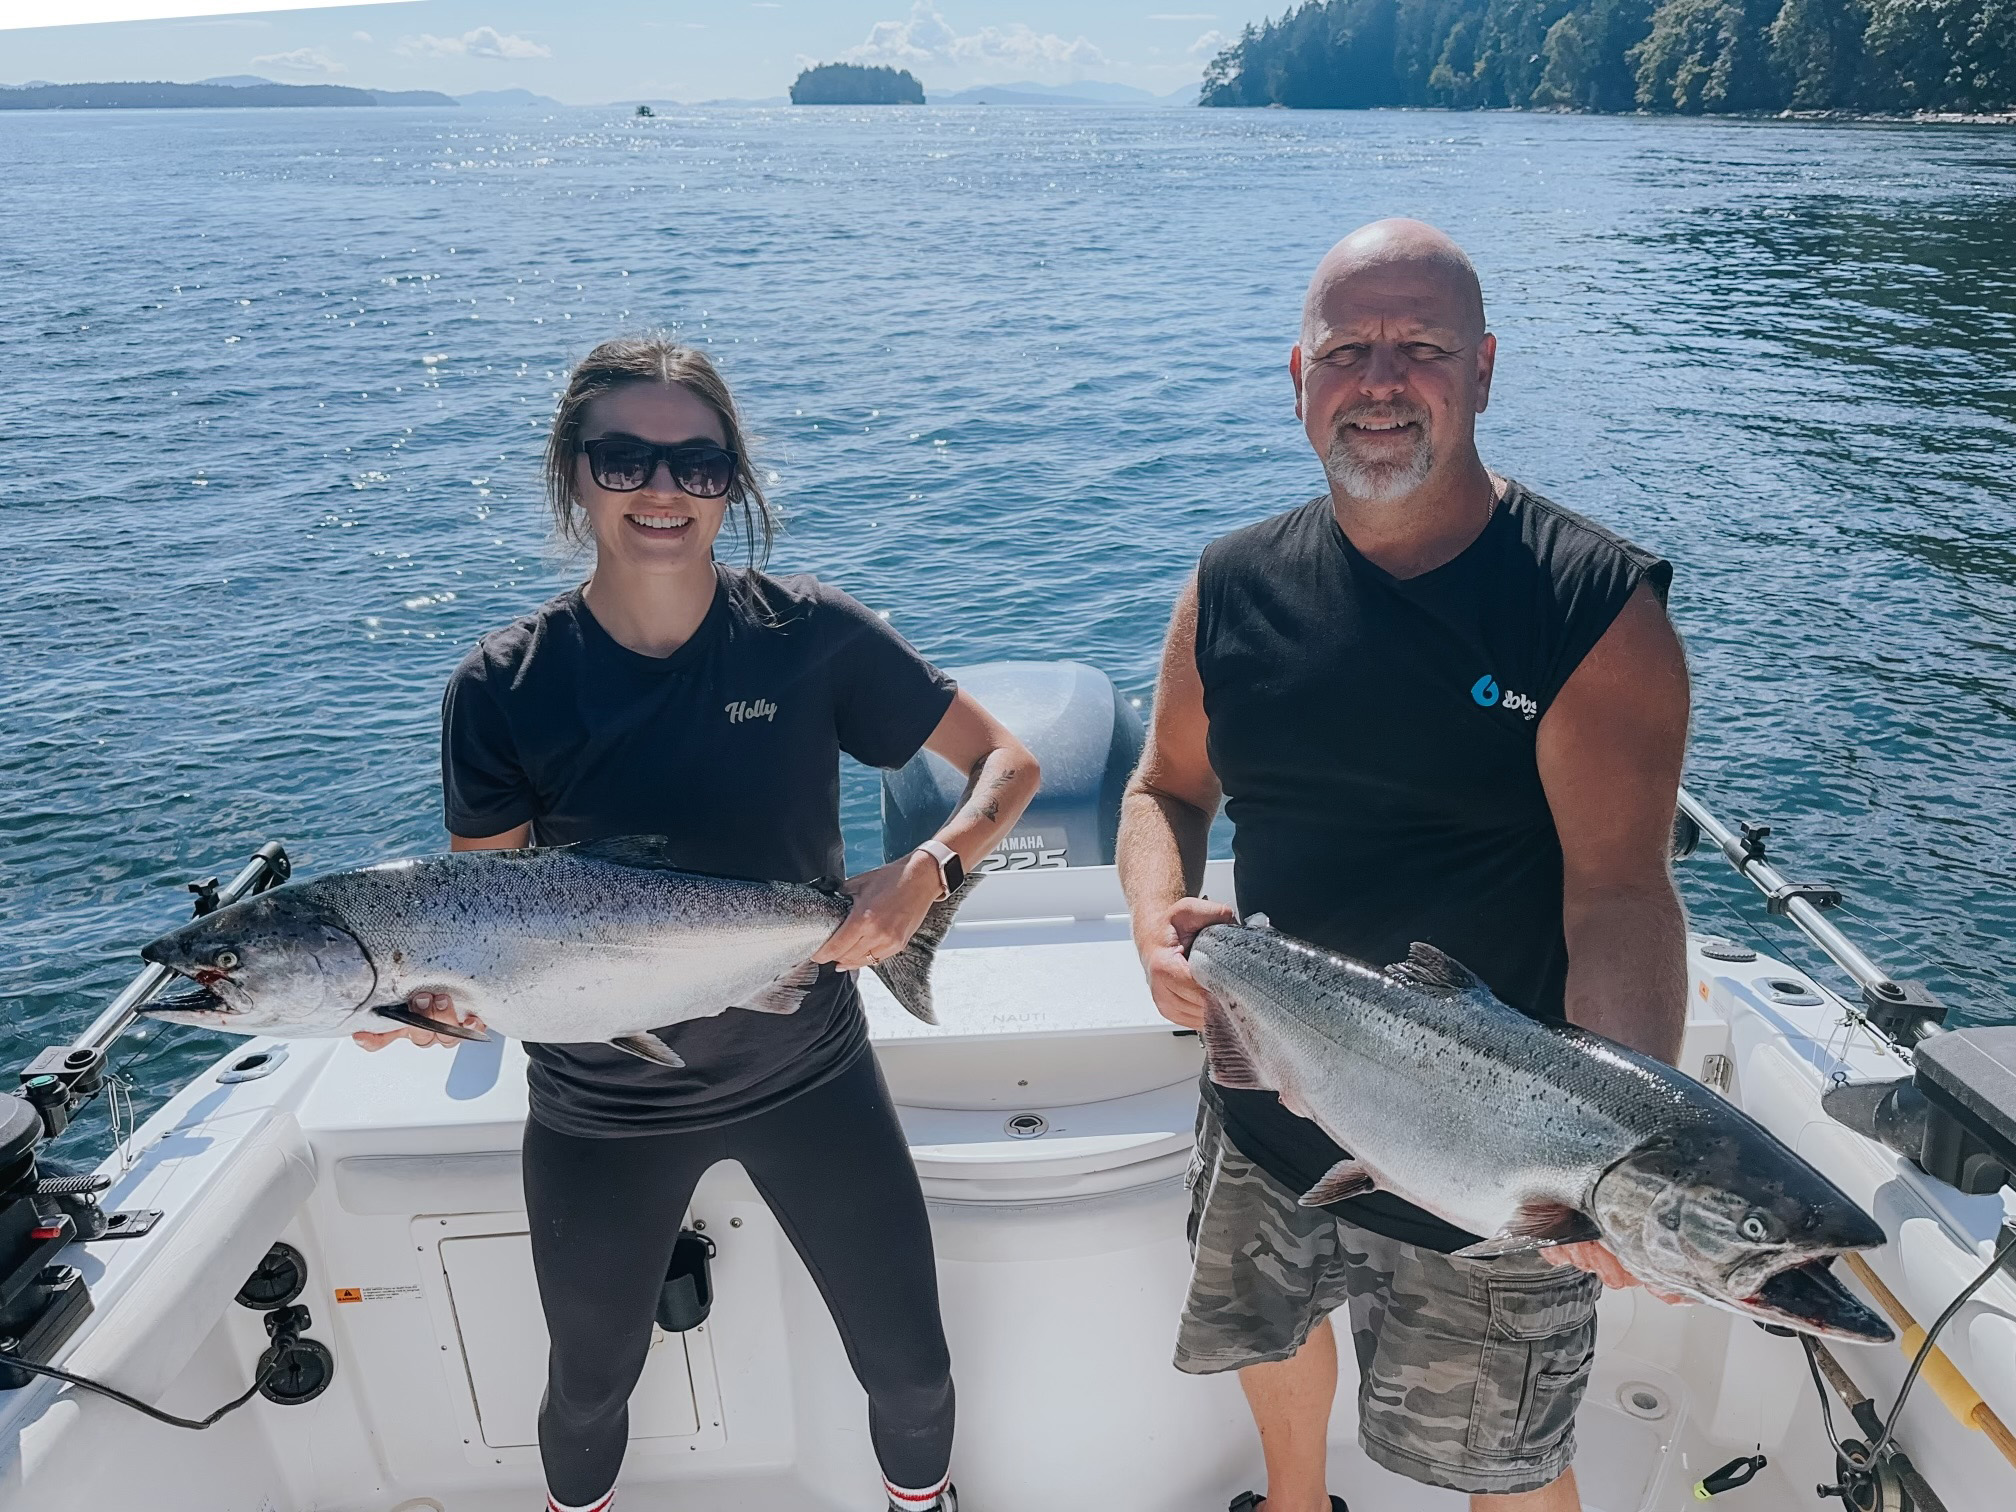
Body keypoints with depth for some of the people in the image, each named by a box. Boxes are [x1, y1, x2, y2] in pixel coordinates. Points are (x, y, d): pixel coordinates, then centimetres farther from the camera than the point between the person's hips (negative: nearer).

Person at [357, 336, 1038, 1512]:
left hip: (807, 1072, 0)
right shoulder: (505, 688, -12)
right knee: (591, 1386, 23)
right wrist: (436, 994, -28)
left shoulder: (812, 637, -14)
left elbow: (1008, 764, -8)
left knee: (911, 1371, 13)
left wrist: (926, 873, -26)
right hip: (600, 1107, 1)